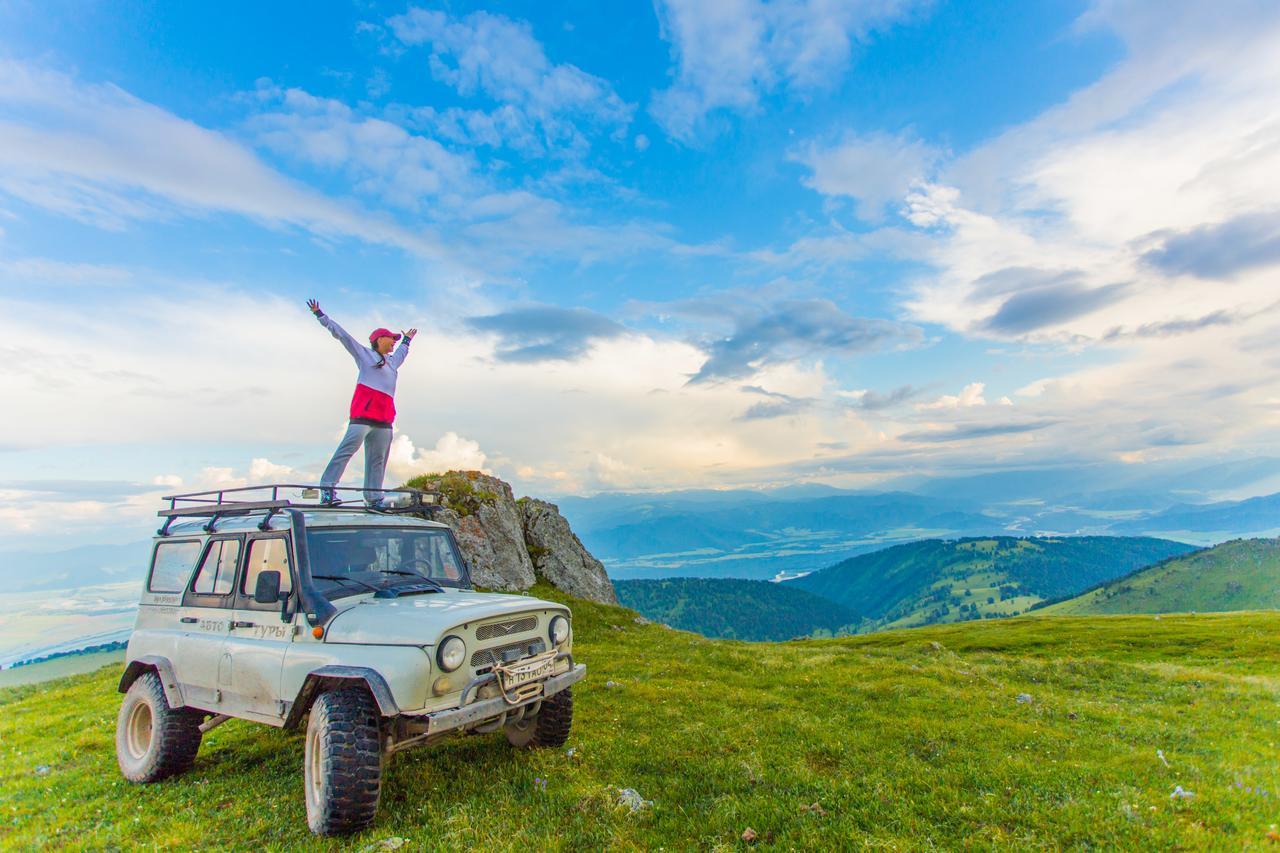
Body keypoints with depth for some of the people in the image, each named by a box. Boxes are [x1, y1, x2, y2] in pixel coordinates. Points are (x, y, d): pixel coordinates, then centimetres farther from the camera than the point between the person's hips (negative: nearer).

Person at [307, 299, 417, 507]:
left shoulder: (392, 362, 31)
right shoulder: (363, 353, 12)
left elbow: (400, 354, 55)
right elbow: (341, 333, 9)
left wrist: (406, 341, 67)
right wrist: (321, 316, 7)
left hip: (384, 419, 7)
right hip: (363, 413, -7)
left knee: (378, 460, 1)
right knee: (347, 449, -17)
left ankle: (374, 498, 1)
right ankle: (327, 486, -16)